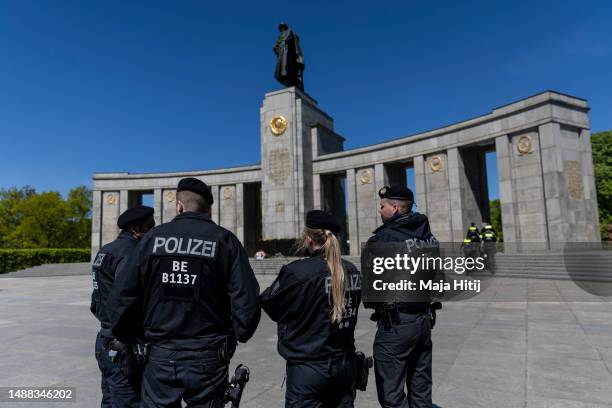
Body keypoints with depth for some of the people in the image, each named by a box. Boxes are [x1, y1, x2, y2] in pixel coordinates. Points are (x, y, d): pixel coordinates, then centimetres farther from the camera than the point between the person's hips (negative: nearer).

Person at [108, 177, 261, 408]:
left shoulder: (153, 237, 0)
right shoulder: (224, 240, -5)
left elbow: (123, 296, -1)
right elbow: (246, 300, -12)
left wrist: (125, 337, 15)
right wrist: (238, 335, 6)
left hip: (160, 356, 2)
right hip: (207, 359, -1)